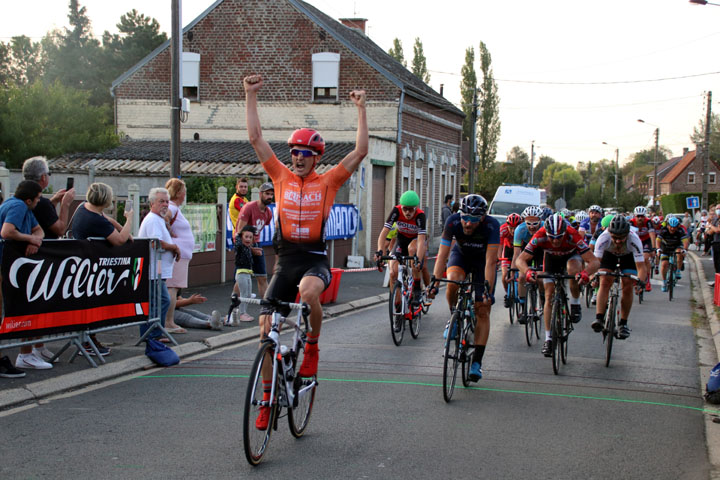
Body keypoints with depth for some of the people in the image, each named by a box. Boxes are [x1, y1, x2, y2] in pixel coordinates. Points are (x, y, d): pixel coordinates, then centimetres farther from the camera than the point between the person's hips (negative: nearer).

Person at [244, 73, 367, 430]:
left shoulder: (328, 182, 3)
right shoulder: (282, 177, 7)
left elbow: (360, 152, -3)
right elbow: (256, 138, 4)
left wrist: (361, 109, -4)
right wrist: (251, 95, 0)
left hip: (315, 259, -3)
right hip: (285, 259, 3)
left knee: (308, 294, -37)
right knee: (266, 324, -4)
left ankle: (312, 346, -6)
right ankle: (268, 398, 10)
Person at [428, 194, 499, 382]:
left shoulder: (491, 226, -35)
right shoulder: (453, 222, -31)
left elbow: (490, 261, -38)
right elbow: (442, 254, -31)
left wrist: (488, 290, -46)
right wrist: (434, 282, -40)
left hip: (482, 260, -1)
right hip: (461, 255, 1)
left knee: (482, 310, -7)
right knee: (453, 282, -34)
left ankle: (477, 361, -1)